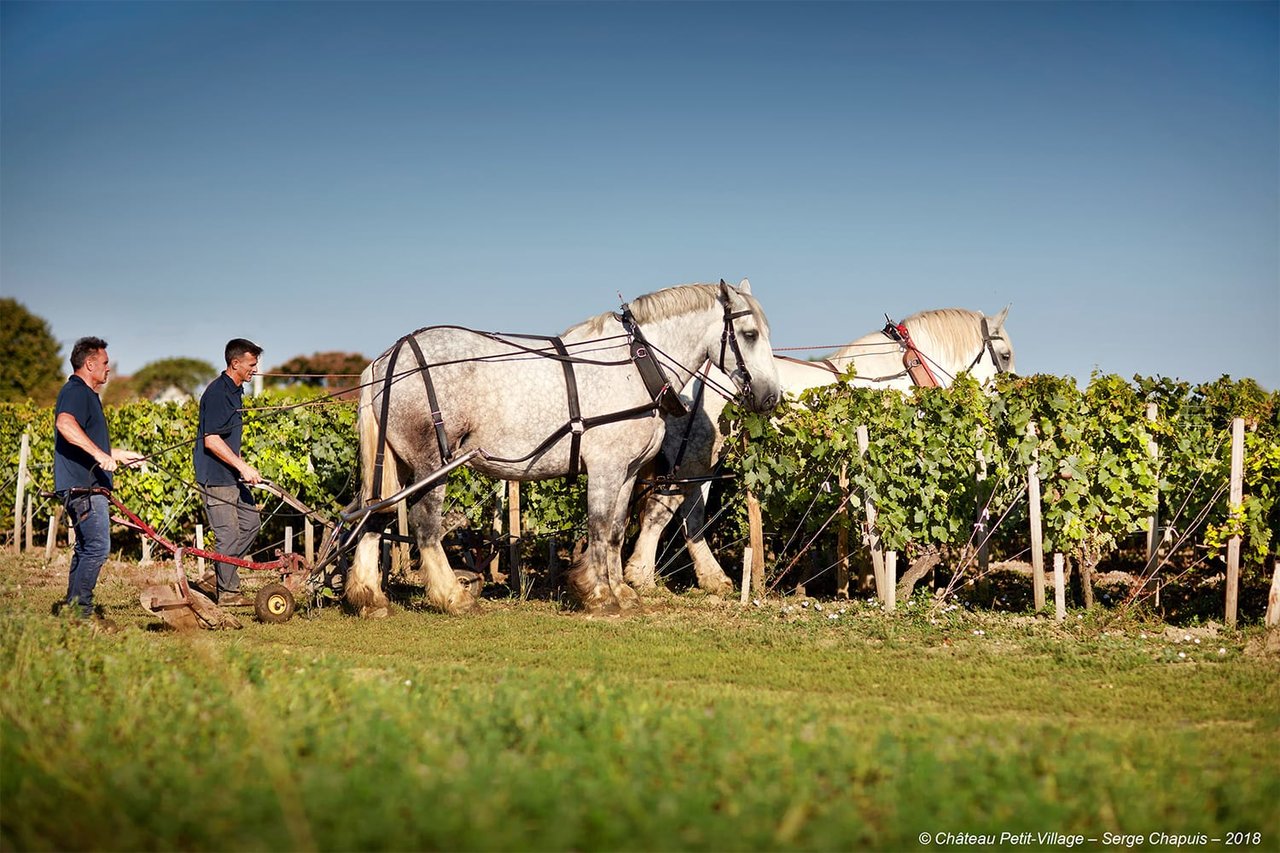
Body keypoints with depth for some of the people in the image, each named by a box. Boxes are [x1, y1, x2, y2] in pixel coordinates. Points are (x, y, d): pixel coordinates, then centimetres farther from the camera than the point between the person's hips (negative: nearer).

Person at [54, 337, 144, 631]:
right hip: (83, 486, -11)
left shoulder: (85, 393, 24)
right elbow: (65, 423, -33)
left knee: (87, 548, 14)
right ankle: (80, 612, -11)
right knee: (97, 547, -13)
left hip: (87, 486, 11)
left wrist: (118, 454, 42)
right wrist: (100, 454, -38)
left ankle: (73, 610, 19)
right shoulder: (76, 391, -11)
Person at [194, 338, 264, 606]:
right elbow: (211, 440, -24)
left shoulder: (235, 391, 13)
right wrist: (243, 466, -24)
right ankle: (228, 592, 5)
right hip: (215, 477, -10)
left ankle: (223, 572, 22)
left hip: (232, 475, 10)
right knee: (229, 535, -5)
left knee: (251, 522, 14)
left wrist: (242, 468, 22)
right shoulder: (217, 393, -18)